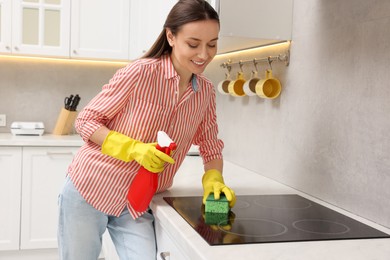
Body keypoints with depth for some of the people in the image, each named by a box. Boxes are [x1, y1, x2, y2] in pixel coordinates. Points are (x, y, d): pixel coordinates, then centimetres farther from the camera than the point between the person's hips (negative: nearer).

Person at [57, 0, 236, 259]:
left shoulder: (206, 91, 0)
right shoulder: (140, 72, -17)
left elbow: (211, 148, 8)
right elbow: (85, 121, -10)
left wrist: (214, 180, -12)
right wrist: (134, 148, -23)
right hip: (89, 190, -3)